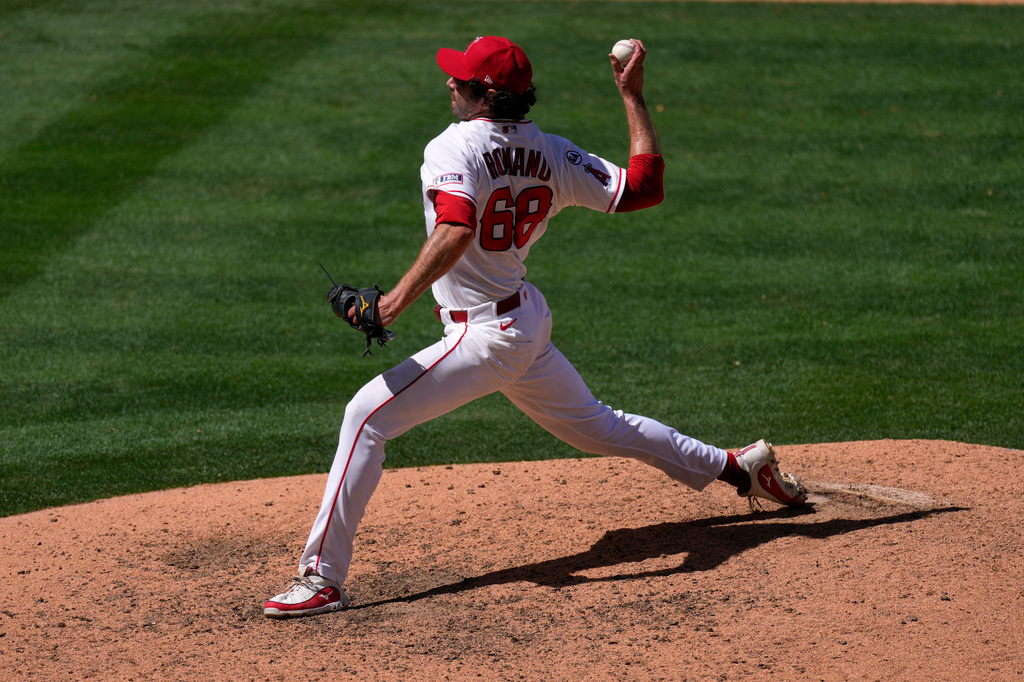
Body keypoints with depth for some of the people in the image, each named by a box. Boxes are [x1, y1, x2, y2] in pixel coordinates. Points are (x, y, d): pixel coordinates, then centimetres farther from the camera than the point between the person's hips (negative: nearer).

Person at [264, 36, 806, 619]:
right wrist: (634, 96, 8)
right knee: (596, 425, 27)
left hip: (487, 335, -8)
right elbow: (646, 186, 2)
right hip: (531, 318, 8)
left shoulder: (455, 148, -17)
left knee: (368, 416, -10)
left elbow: (456, 230, -35)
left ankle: (323, 577, -14)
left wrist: (399, 299, -39)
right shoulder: (553, 155, 2)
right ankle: (738, 466, 37)